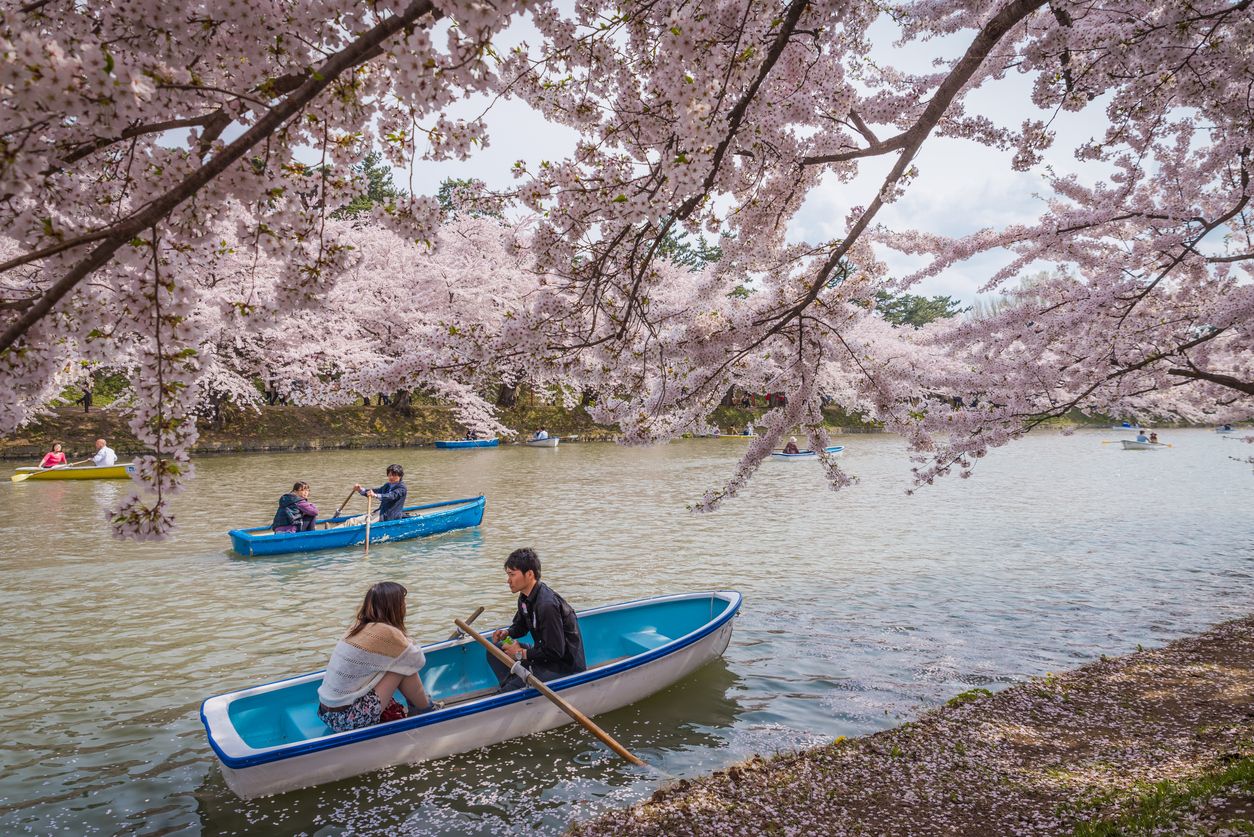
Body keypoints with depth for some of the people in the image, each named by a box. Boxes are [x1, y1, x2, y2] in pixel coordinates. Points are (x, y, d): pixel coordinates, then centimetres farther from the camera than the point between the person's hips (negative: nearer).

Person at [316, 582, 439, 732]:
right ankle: (426, 709, 16)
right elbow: (419, 661, -4)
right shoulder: (385, 632, -17)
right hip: (347, 719, -8)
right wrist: (407, 644, 12)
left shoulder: (360, 627, 7)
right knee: (406, 667, -4)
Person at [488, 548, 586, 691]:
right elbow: (521, 626, 21)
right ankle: (509, 686, -3)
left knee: (510, 693, -25)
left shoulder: (547, 605, -28)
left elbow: (555, 652, -27)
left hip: (565, 666, -10)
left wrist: (521, 653, -17)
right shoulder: (525, 596, 2)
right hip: (545, 652, 10)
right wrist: (507, 633, -1)